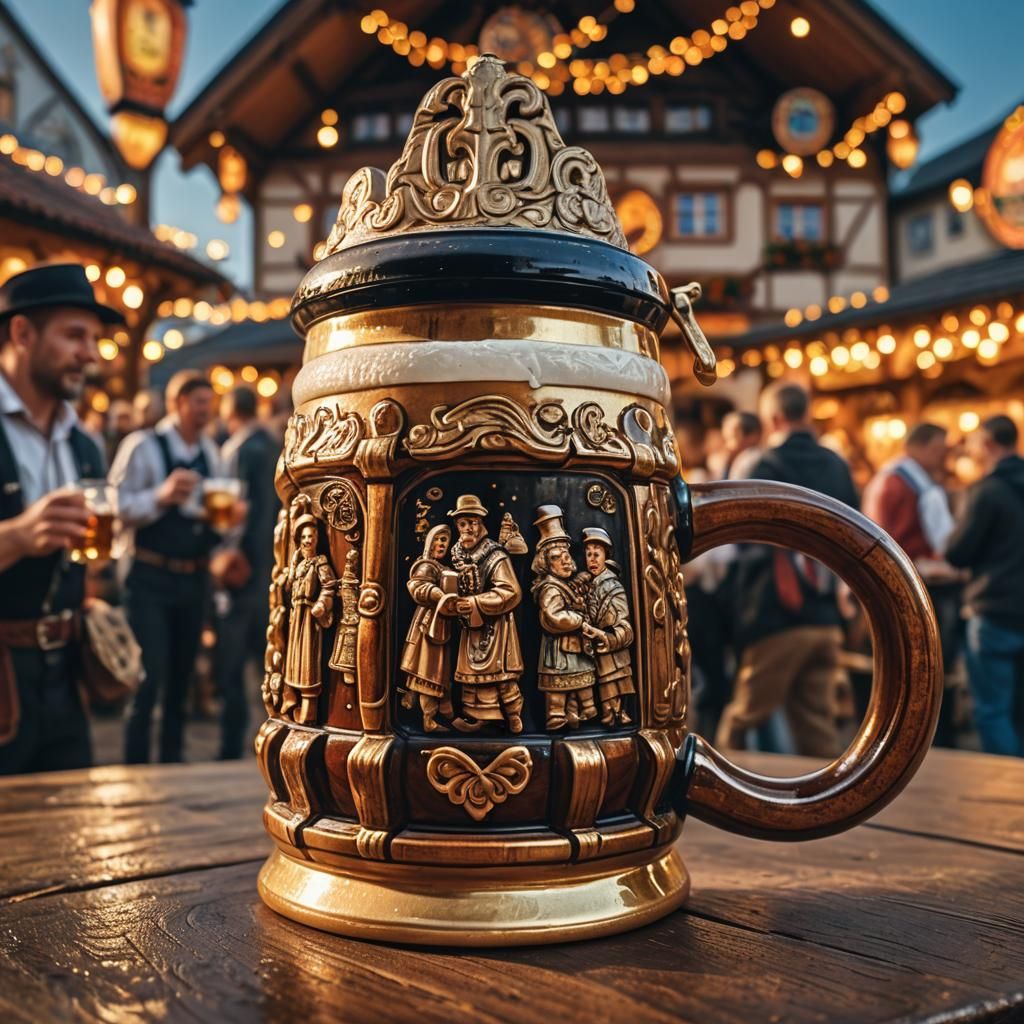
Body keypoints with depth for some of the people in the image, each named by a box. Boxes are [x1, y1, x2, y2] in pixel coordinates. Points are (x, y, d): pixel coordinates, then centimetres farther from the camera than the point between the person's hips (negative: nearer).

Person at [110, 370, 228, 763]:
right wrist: (161, 495, -30)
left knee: (181, 678, 15)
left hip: (194, 579, 6)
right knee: (149, 679, -9)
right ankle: (135, 770, 5)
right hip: (150, 578, -6)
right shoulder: (142, 446, -9)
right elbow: (116, 507, -16)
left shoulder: (210, 453, 10)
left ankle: (172, 762, 29)